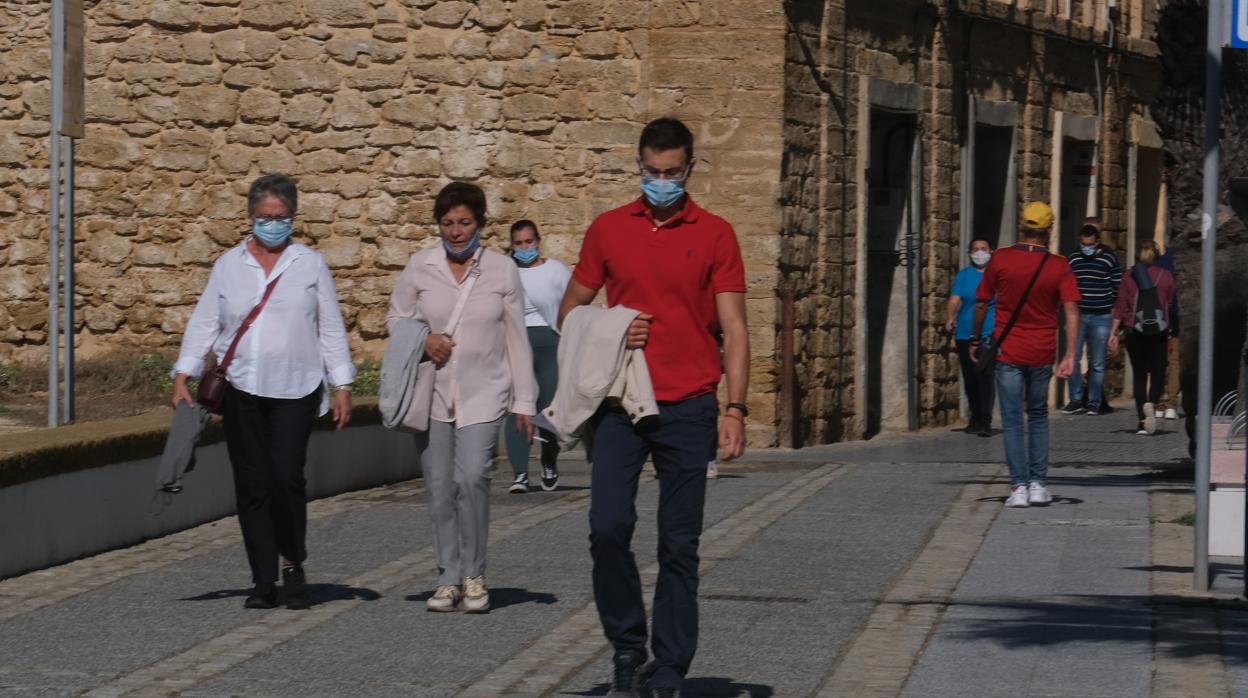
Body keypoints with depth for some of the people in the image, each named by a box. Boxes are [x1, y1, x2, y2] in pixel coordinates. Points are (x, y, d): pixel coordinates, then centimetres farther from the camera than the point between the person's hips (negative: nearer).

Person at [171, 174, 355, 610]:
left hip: (295, 390, -2)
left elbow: (331, 329, 9)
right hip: (240, 390, 2)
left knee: (286, 478, -15)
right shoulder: (228, 265, 12)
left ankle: (293, 563, 7)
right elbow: (204, 323, 12)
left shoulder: (311, 264, 8)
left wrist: (343, 386, 4)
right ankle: (263, 582, 8)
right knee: (251, 487, 1)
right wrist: (183, 376, 4)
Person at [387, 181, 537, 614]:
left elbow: (517, 338, 6)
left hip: (483, 394, -2)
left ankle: (474, 576, -3)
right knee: (439, 486, 1)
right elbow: (395, 319, 14)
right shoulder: (419, 268, 4)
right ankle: (449, 578, 12)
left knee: (472, 477, -17)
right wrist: (422, 341, -8)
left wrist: (524, 401, 4)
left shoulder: (502, 270, 3)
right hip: (432, 393, 2)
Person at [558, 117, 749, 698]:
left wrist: (735, 409, -10)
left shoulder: (715, 235, 2)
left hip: (687, 409, -1)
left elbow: (734, 329, -1)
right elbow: (570, 310, 16)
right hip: (620, 404, 1)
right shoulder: (608, 229, 8)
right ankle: (626, 646, 7)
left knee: (679, 546, 2)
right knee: (608, 527, -12)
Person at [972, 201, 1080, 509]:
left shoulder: (1001, 259, -5)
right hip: (1042, 354, 2)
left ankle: (1019, 486, -6)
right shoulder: (1059, 267, -4)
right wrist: (1070, 355, -13)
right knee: (1038, 416, 18)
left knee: (1012, 420, 2)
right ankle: (1038, 483, 13)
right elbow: (1071, 310, -12)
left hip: (1008, 352, -1)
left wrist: (976, 339, 15)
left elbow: (982, 303, 2)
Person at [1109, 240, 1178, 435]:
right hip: (1159, 333, -1)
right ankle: (1151, 403, -26)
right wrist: (1174, 330, 15)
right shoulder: (1166, 277, 3)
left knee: (1139, 375, 7)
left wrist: (1113, 333, 1)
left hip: (1134, 332, 1)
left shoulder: (1129, 278, 3)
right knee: (1158, 373, 4)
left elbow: (1120, 307, 0)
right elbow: (1172, 305, 5)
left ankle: (1142, 420, 3)